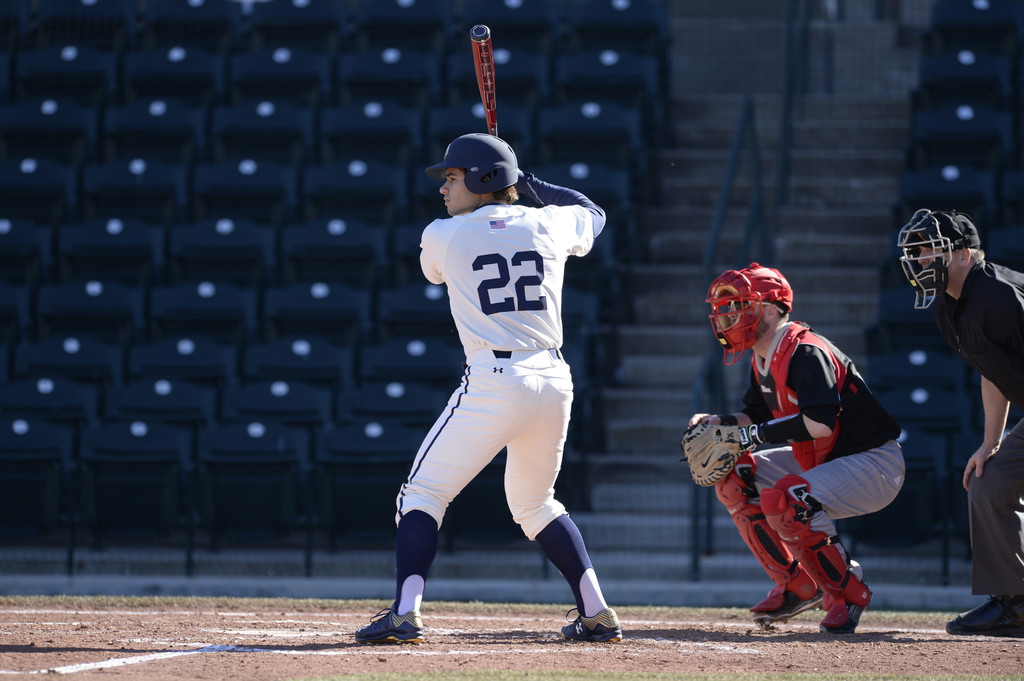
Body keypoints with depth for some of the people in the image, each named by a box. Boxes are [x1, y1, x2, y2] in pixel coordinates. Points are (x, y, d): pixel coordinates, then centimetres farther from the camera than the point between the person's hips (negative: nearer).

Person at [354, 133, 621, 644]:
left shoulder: (442, 237, 1)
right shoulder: (546, 224, 10)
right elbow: (593, 213, 33)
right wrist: (528, 185, 37)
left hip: (493, 386, -5)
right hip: (553, 383, 5)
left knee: (423, 495, 4)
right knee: (535, 505, 23)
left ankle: (405, 614, -10)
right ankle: (597, 615, 17)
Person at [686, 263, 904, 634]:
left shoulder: (805, 352, -23)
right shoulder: (763, 360, 7)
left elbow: (820, 423, -34)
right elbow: (756, 415, 17)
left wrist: (759, 433, -26)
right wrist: (720, 422, -3)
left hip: (876, 464, -10)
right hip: (823, 462, 10)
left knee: (783, 501, -31)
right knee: (732, 476, 5)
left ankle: (848, 593, -11)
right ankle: (798, 588, 7)